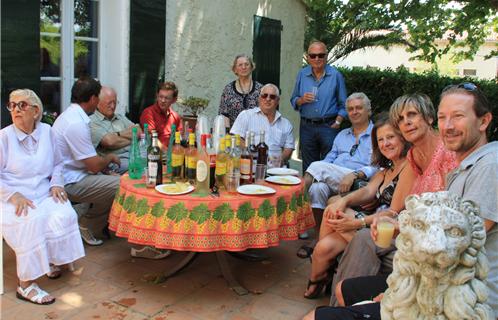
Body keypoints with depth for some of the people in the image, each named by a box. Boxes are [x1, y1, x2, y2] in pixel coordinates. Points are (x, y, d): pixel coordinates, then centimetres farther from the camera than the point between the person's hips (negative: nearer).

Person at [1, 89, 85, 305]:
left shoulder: (46, 131, 8)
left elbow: (58, 163, 20)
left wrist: (56, 183, 3)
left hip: (44, 195, 4)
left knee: (65, 215, -26)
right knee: (32, 221, -33)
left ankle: (55, 261, 1)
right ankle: (25, 285, -23)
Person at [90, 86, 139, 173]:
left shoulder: (121, 117, 24)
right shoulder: (92, 122, 2)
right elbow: (110, 142, -12)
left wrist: (118, 134, -3)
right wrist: (132, 138, 1)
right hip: (117, 160, -6)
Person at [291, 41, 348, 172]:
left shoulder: (335, 75, 0)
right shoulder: (302, 74, 8)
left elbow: (343, 105, 2)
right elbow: (293, 101, 12)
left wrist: (337, 122, -9)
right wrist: (302, 100, -9)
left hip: (328, 126, -3)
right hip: (307, 126, 3)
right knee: (308, 168, 10)